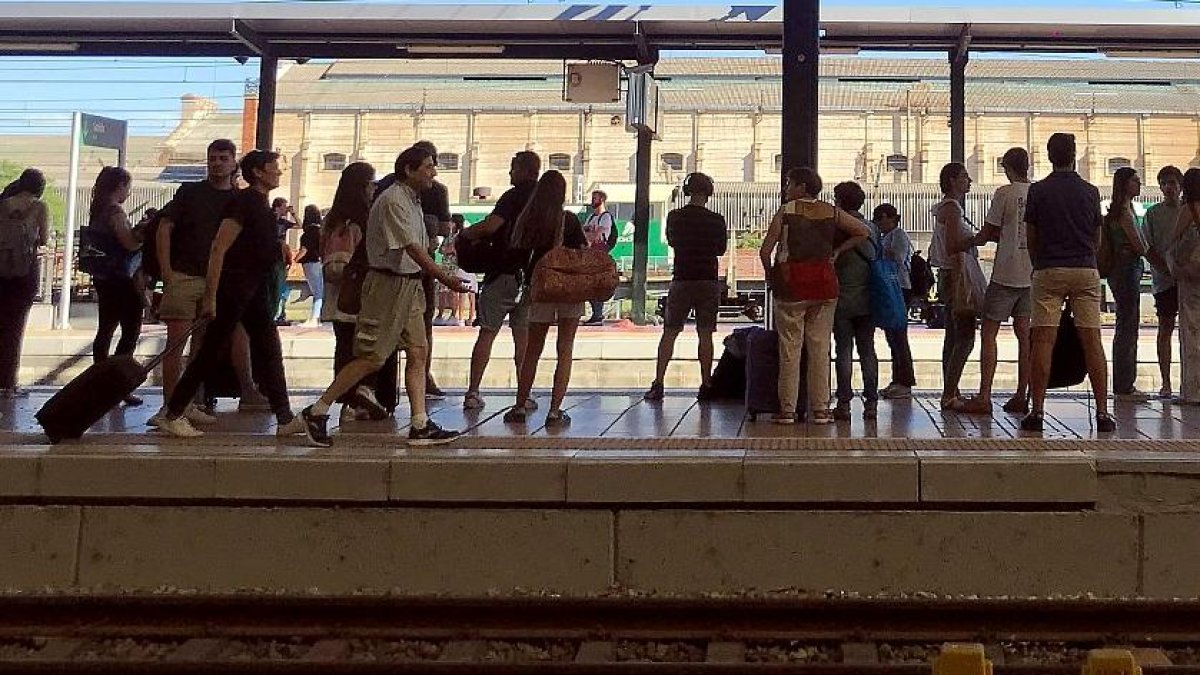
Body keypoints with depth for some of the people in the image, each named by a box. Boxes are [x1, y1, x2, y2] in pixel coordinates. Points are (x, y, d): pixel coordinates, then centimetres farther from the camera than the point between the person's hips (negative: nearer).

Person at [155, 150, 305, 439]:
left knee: (269, 352, 6)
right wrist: (210, 298, -22)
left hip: (255, 289, 9)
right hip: (234, 284, -9)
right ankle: (172, 415, 5)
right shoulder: (244, 201, -15)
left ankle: (285, 420, 8)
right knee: (210, 352, -4)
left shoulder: (262, 205, 14)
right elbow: (219, 249, -20)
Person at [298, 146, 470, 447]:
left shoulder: (412, 201, 15)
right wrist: (447, 280, -23)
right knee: (371, 359, -5)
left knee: (418, 353, 5)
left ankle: (420, 426, 7)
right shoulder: (393, 201, -16)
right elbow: (413, 250, -22)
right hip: (389, 284, -10)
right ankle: (316, 412, 4)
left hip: (410, 285, 10)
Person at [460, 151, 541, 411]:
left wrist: (466, 232, -4)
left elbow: (490, 226, -21)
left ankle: (473, 392, -1)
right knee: (523, 335, 10)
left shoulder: (515, 196, -9)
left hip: (506, 273, -5)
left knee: (487, 333, 1)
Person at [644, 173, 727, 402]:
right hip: (708, 281, 0)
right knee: (705, 334, 4)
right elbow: (721, 249, 10)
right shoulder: (716, 220, -5)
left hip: (681, 280, 0)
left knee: (669, 332, 5)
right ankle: (706, 386, 4)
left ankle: (658, 384, -2)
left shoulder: (675, 217, -3)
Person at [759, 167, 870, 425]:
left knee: (790, 350, 2)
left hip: (792, 287, -3)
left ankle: (787, 409, 3)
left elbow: (765, 251, -8)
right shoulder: (832, 212, 7)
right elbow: (864, 232, 12)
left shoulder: (786, 211, -4)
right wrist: (837, 251, 13)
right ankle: (821, 409, 8)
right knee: (820, 349, 7)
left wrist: (770, 275, 8)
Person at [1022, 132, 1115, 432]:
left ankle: (1037, 411, -4)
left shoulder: (1037, 191, -1)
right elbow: (1097, 239, 12)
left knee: (1042, 341, -2)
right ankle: (1102, 413, 1)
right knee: (1092, 341, 2)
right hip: (1086, 271, 2)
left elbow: (1030, 239, 4)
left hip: (1048, 272, -1)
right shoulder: (1090, 191, 4)